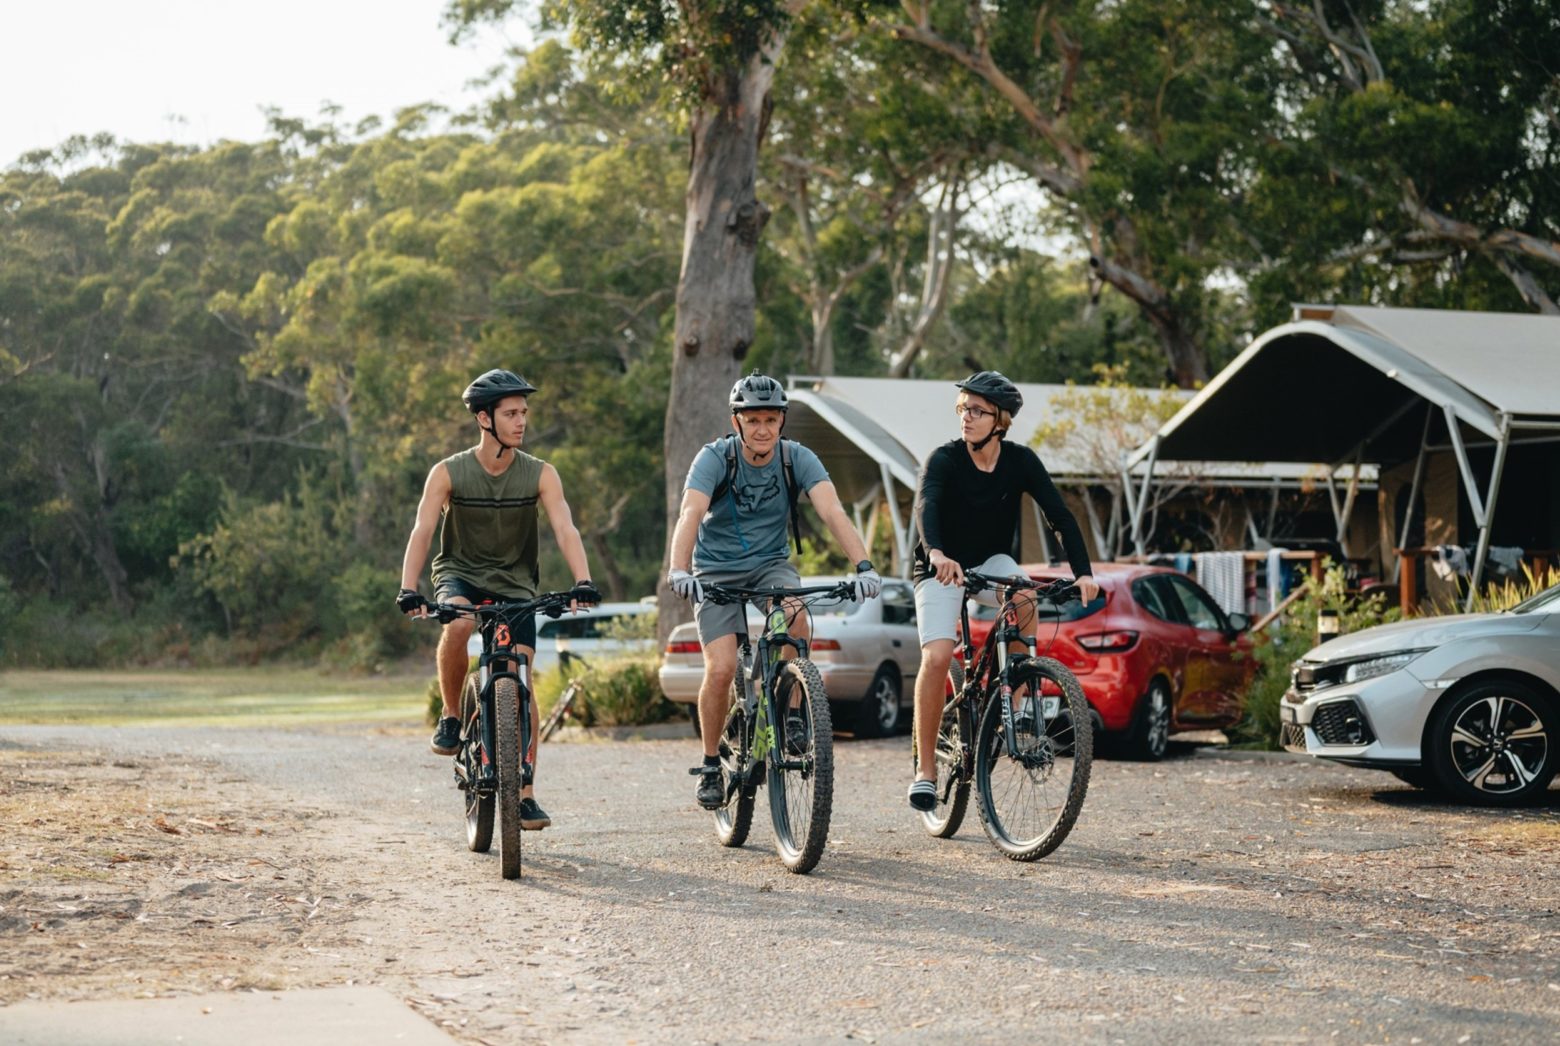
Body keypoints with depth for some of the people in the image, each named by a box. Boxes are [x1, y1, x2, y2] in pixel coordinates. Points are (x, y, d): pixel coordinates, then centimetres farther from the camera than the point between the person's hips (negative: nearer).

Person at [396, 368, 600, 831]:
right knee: (457, 623, -36)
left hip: (514, 584, 2)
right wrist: (409, 590, -33)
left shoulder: (540, 475, -10)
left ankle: (525, 795, 1)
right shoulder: (449, 473, -12)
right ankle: (451, 718, -14)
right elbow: (422, 531, -19)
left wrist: (583, 582, -36)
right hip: (460, 574, -1)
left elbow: (565, 530, -19)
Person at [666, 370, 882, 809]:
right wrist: (678, 570, -51)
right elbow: (691, 514, -33)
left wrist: (863, 566, -42)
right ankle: (710, 765, 3)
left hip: (771, 563, 1)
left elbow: (833, 511, -26)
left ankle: (792, 711, -12)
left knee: (796, 614, -32)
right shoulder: (715, 457, -18)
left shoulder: (797, 458, -13)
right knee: (721, 669, -17)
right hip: (717, 570, -1)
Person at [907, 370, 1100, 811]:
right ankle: (925, 769, -12)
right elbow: (925, 505, -37)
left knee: (1025, 601, -32)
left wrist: (1083, 572, -32)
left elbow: (1060, 514, -17)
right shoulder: (945, 459, -19)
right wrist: (937, 553, -58)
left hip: (992, 561, 2)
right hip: (941, 568, -2)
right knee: (937, 657, -22)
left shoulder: (1020, 461, -11)